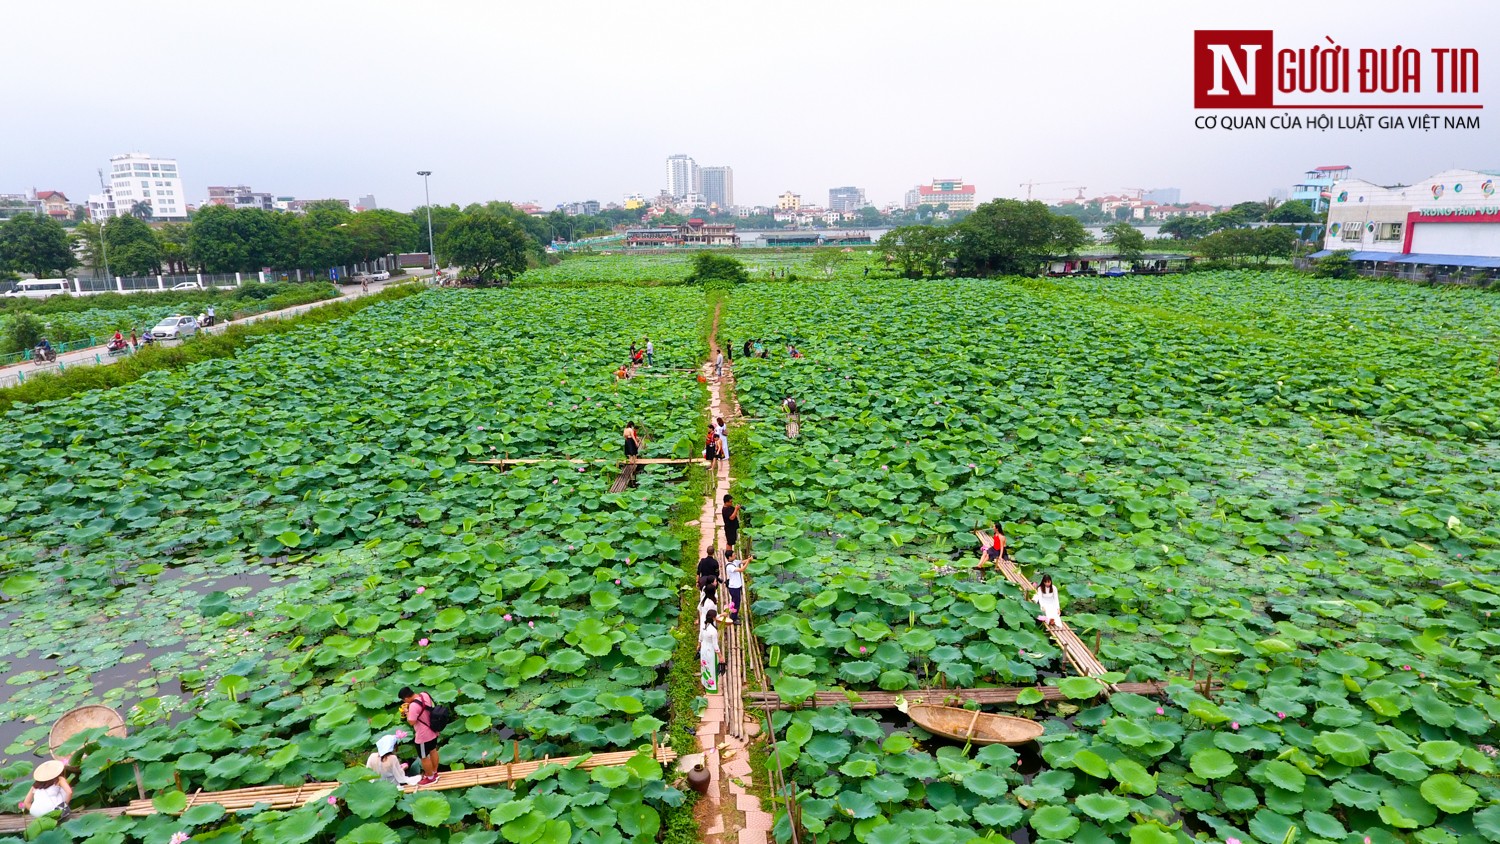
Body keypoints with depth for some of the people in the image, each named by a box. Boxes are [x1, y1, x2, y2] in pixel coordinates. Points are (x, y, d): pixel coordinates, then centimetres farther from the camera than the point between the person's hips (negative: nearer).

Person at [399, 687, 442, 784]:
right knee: (433, 751, 26)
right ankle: (434, 772, 44)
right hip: (433, 731, 9)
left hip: (424, 736, -9)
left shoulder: (414, 706, -33)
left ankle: (430, 778, 30)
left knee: (424, 757, 13)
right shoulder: (425, 694, -7)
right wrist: (410, 706, 3)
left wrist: (407, 711, -13)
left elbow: (411, 722, -26)